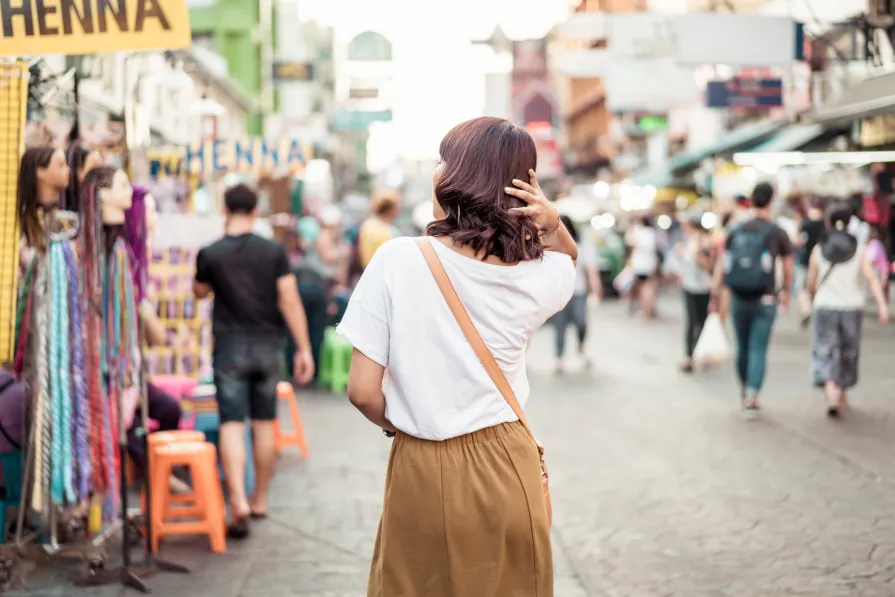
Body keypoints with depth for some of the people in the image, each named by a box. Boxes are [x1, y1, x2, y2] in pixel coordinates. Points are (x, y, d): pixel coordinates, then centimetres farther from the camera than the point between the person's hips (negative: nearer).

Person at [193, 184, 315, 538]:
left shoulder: (210, 254, -5)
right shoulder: (274, 251, -3)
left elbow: (199, 292, 14)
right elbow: (290, 301, -5)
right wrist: (303, 349, -1)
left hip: (231, 346, -2)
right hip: (268, 345, 2)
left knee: (232, 424, -5)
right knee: (264, 423, 13)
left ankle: (238, 500, -21)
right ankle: (260, 500, 23)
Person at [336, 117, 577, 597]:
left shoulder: (399, 260, -15)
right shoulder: (535, 278, -6)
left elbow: (363, 391, -14)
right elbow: (568, 257, 21)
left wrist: (398, 425, 7)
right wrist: (553, 223, -1)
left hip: (422, 473, -2)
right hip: (506, 472, 3)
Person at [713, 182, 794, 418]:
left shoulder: (736, 231, 3)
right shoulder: (777, 233, -4)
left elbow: (721, 265, 0)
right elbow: (788, 268, 4)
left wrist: (715, 292, 4)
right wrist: (786, 293, 20)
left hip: (739, 299, 3)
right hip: (765, 300, -3)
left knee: (743, 346, 17)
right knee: (759, 349, -1)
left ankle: (744, 391, 33)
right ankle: (752, 397, -12)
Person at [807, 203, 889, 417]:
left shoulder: (819, 249, 0)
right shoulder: (859, 249, 0)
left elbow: (811, 283, 5)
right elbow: (871, 278, -12)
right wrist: (882, 305, -18)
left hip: (825, 306, -1)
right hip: (851, 307, 1)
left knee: (826, 352, -3)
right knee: (848, 352, 18)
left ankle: (832, 395, -25)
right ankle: (842, 394, 31)